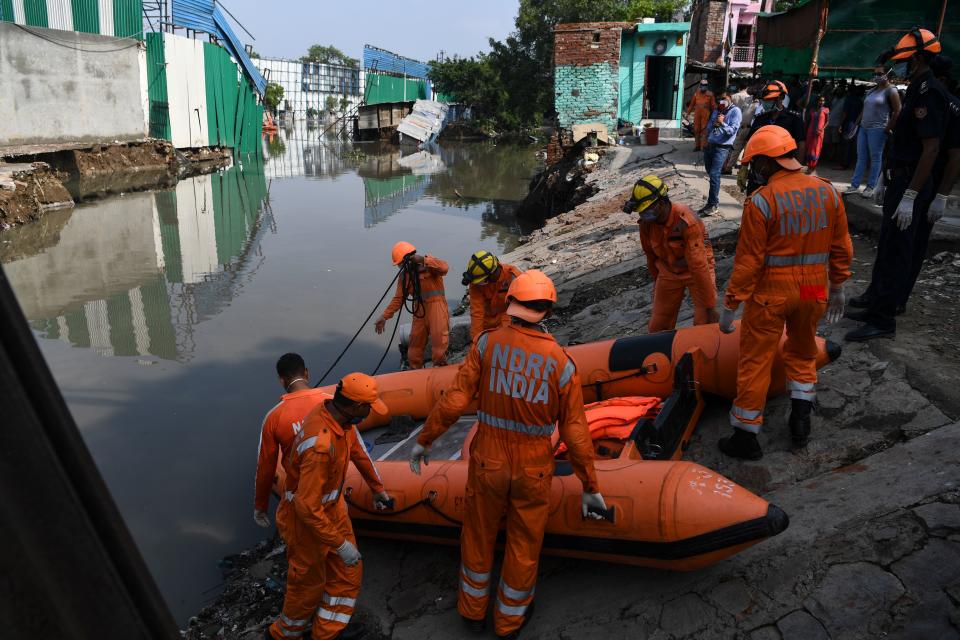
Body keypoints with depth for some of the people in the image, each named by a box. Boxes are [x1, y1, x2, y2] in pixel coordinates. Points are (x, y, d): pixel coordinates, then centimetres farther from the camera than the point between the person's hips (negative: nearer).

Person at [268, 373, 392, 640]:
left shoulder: (330, 409, -12)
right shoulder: (321, 446, -39)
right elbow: (307, 508, -35)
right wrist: (340, 545, -27)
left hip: (332, 507, 8)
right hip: (308, 517, -8)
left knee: (348, 571, 18)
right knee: (309, 582, 16)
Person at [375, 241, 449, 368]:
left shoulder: (429, 263, -6)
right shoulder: (404, 275, 10)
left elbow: (444, 268, -26)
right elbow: (398, 298, 11)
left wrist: (423, 260, -31)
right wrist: (385, 316, 6)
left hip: (436, 306, -6)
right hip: (420, 310, 6)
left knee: (439, 340, -10)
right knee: (415, 343, 11)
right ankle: (415, 371, 25)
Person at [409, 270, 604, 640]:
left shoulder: (487, 343, -13)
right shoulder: (561, 362, -13)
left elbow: (455, 400, -14)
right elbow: (575, 433, -9)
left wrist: (425, 440, 1)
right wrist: (590, 487, 2)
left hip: (487, 462, 1)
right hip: (533, 470, 0)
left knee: (478, 536, 22)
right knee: (524, 544, 20)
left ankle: (473, 609, 43)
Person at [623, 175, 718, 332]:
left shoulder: (686, 221, -31)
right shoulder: (646, 222, -14)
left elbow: (698, 264, -30)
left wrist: (709, 306, -26)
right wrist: (657, 281, 17)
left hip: (697, 271, -5)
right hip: (668, 272, 5)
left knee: (705, 325, -13)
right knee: (657, 327, 8)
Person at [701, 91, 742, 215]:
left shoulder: (735, 111, -2)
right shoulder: (716, 110, 18)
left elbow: (733, 130, -10)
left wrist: (722, 123, -24)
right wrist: (714, 123, -4)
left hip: (722, 147, -7)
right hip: (710, 144, 7)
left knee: (714, 174, -15)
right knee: (709, 171, 14)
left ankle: (713, 204, -13)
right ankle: (712, 196, 29)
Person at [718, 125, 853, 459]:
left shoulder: (760, 201, -17)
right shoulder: (828, 191, -1)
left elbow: (748, 261, -16)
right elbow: (841, 249, 6)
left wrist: (730, 306, -8)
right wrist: (837, 288, 20)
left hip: (770, 293, -5)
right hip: (814, 291, 5)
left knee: (755, 360, 7)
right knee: (802, 352, 27)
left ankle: (746, 437, 15)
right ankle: (800, 420, 29)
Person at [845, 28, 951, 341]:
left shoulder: (929, 93, -18)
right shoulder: (918, 90, 14)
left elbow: (931, 148, -24)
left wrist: (910, 195, -27)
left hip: (911, 184, -10)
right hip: (901, 180, 10)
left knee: (894, 251, -8)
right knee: (889, 246, 20)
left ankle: (882, 319, -4)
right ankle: (879, 298, 34)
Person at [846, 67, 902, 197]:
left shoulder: (891, 91, -6)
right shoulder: (872, 91, 16)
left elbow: (897, 111, -11)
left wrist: (888, 128, -12)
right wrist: (859, 122, 12)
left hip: (877, 129, -7)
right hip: (863, 128, 7)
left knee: (875, 158, -2)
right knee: (861, 158, 8)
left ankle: (871, 187, 1)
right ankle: (855, 185, 10)